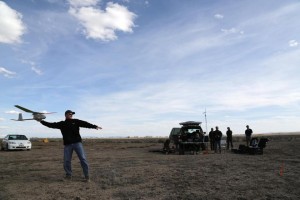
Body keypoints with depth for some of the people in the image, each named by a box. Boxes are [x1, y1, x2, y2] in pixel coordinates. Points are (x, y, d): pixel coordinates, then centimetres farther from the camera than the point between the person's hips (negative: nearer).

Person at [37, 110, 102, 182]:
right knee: (66, 161, 5)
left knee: (83, 159, -6)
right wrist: (41, 121, 8)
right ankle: (68, 175, 26)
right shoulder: (61, 124, 11)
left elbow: (85, 124, -6)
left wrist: (95, 126, -20)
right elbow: (51, 125, 12)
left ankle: (87, 176, 3)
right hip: (67, 145, 2)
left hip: (77, 143, -2)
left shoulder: (76, 121, 6)